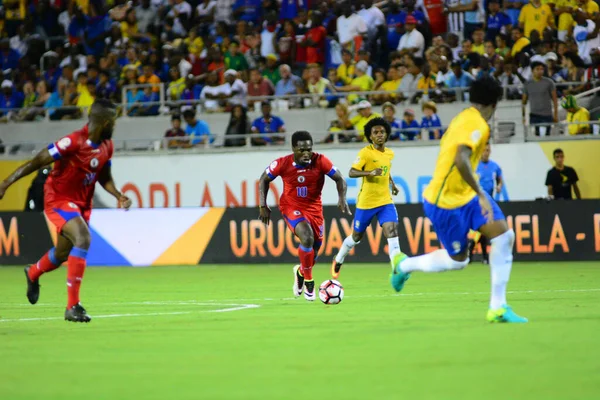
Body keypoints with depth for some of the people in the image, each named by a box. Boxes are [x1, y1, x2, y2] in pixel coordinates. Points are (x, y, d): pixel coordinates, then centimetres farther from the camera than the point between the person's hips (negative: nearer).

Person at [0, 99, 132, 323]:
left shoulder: (106, 146, 0)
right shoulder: (73, 142, -25)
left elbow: (104, 178, 15)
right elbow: (38, 162, -20)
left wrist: (118, 196, -4)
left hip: (82, 203, 8)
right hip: (59, 200, -8)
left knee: (63, 253, 21)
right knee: (83, 238, -28)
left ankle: (32, 274, 57)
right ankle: (72, 306, -25)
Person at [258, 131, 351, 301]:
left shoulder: (320, 161, -18)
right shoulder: (282, 164, -18)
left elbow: (339, 179, -9)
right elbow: (264, 180, -2)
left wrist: (342, 199, -25)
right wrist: (263, 206, -5)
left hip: (314, 208, 3)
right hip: (291, 207, -3)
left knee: (314, 249, 10)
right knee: (307, 238, -27)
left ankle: (300, 272, 46)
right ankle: (308, 281, -7)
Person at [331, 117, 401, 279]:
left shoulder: (390, 153, 7)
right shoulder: (365, 152, -12)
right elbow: (351, 173, -19)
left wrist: (392, 184, 16)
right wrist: (370, 173, -32)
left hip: (385, 201, 4)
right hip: (366, 202, -4)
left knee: (392, 232, -17)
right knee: (357, 236, 12)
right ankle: (338, 261, 39)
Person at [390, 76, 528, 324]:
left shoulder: (464, 118, 8)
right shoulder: (476, 124, -21)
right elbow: (460, 160, -36)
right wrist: (481, 195, -33)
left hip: (464, 194, 9)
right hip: (445, 201, -9)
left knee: (504, 236, -4)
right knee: (458, 260, 3)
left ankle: (497, 307, -1)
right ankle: (404, 265, 29)